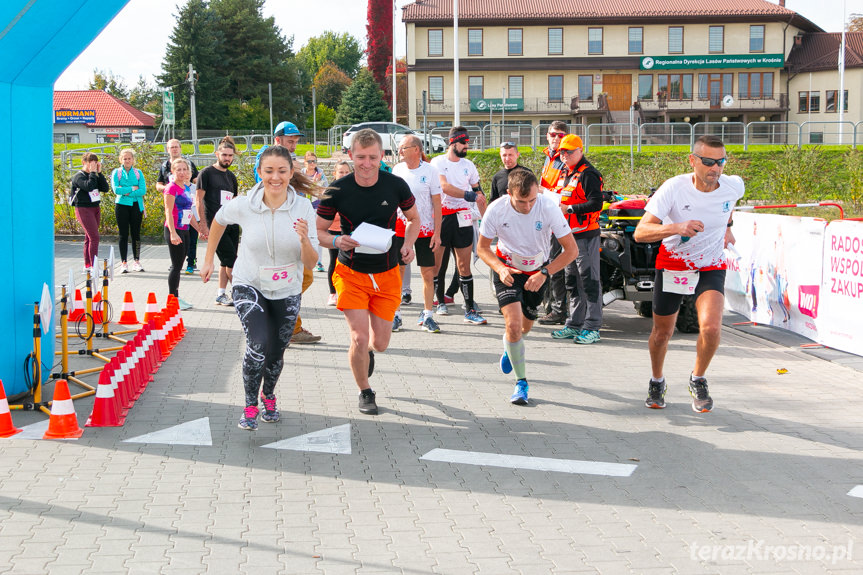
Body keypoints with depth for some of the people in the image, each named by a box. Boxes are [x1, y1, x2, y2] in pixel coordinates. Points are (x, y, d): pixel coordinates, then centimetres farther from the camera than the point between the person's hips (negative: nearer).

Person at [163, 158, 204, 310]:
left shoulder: (187, 188, 14)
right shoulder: (171, 188, -10)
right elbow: (168, 212, -16)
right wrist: (173, 233, -23)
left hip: (184, 231, 8)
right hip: (174, 231, -8)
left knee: (178, 266, 11)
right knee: (176, 266, -6)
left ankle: (176, 298, 16)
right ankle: (173, 299, -1)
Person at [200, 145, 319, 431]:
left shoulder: (303, 208, -16)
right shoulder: (243, 206, -17)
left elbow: (310, 263, -13)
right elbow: (219, 220, 8)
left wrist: (305, 241, -33)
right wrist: (208, 260, 12)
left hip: (287, 292, 2)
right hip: (249, 286, -2)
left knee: (276, 353, 12)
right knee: (259, 343, -23)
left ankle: (269, 396, 44)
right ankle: (250, 406, -2)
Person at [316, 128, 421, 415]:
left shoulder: (396, 185, -8)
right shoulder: (337, 190, -13)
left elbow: (414, 219, 8)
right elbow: (318, 230, -4)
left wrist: (408, 244, -11)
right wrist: (337, 241, -25)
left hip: (387, 274, 2)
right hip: (351, 273, -2)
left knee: (380, 343, 4)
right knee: (359, 337, -12)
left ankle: (368, 351, 44)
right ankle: (365, 392, 14)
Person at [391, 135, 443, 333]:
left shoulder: (430, 171, -4)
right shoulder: (397, 170, 4)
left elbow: (437, 204, -2)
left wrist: (437, 233, -7)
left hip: (424, 228, -2)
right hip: (399, 227, 2)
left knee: (428, 274, 1)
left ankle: (427, 316, 11)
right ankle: (395, 315, 11)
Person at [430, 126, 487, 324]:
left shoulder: (468, 165, 13)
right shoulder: (438, 162, -1)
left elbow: (478, 193, 19)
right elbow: (444, 186, -15)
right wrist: (468, 195, -18)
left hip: (462, 218, 2)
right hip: (441, 216, -2)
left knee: (464, 265, -2)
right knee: (438, 263, 5)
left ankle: (470, 310, -3)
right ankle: (440, 302, 22)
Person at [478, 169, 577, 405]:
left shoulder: (548, 207, -27)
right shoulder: (496, 210, -25)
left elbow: (571, 249, -20)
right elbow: (482, 247, -8)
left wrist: (544, 273, -29)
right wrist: (499, 268, -26)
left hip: (538, 271, 1)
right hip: (507, 269, -1)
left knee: (525, 326, 16)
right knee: (513, 324, -19)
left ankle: (510, 344, 54)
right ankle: (521, 381, -2)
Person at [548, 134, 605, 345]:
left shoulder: (588, 174, -12)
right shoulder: (565, 173, 17)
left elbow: (596, 203, -20)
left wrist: (570, 209, -20)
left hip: (586, 235, -10)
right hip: (569, 234, 10)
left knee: (589, 280, -6)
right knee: (572, 281, 13)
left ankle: (592, 328, -4)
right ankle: (574, 325, 21)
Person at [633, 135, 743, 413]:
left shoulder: (734, 186, -14)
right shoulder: (674, 188, -23)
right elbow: (640, 232, -30)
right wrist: (677, 227, -44)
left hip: (711, 267, 1)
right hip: (672, 264, -1)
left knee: (711, 328, -22)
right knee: (661, 334, 10)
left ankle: (698, 380, 7)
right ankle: (657, 382, 41)